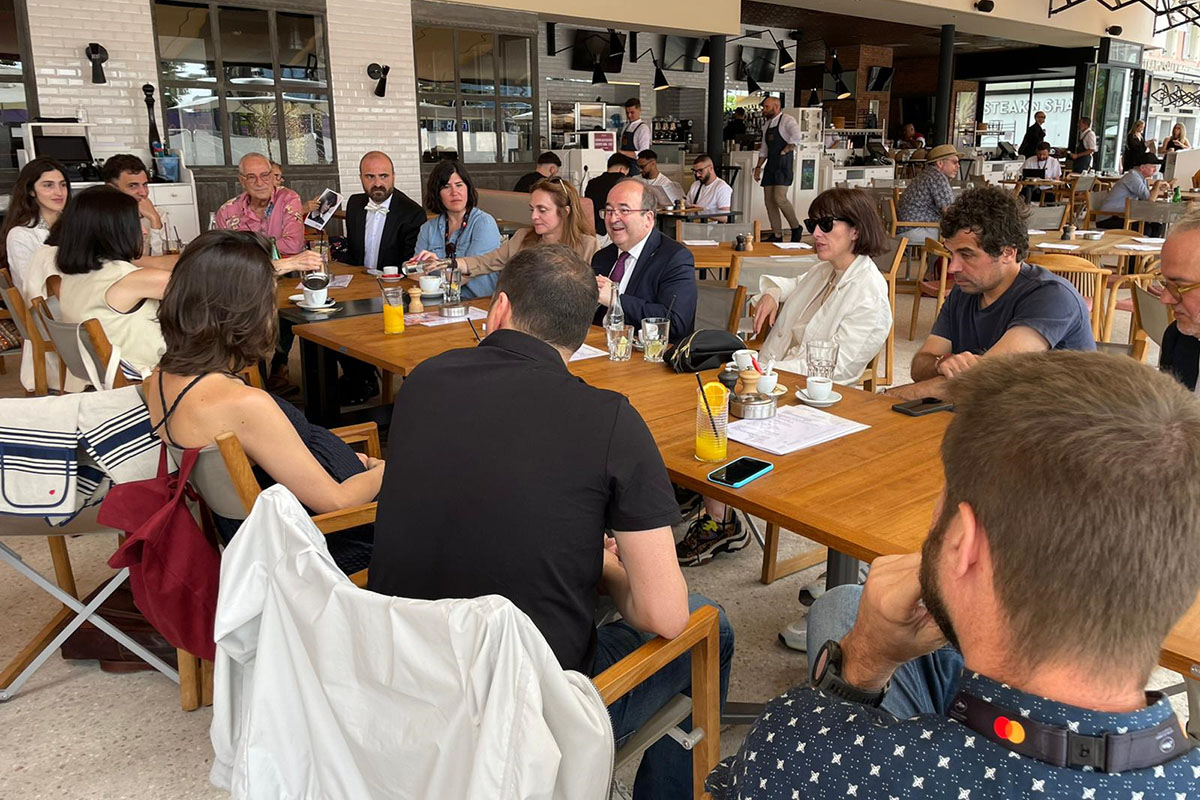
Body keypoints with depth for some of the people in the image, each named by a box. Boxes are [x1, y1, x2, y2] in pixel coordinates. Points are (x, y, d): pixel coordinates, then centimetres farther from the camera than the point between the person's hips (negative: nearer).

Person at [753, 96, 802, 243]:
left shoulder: (787, 120, -7)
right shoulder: (766, 125, 19)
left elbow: (796, 137, -25)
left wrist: (785, 151, -16)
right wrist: (758, 167, 16)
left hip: (784, 164, -8)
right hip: (771, 165, 8)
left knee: (780, 198, -18)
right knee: (769, 200, 4)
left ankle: (796, 228, 1)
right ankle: (776, 235, 10)